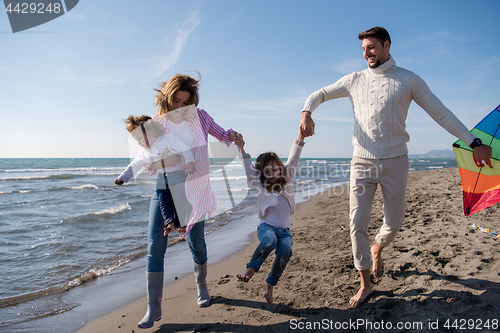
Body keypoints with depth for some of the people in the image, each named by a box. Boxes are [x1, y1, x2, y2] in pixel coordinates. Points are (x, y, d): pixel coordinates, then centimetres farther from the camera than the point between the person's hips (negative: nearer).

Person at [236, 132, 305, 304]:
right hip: (266, 227, -3)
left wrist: (299, 140, -4)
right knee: (270, 240, -38)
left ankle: (270, 284, -14)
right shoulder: (260, 186, 1)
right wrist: (242, 150, -24)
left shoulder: (286, 180, 10)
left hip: (284, 230, 3)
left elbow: (292, 160, 4)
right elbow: (249, 170, -13)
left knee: (285, 249, -29)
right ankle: (250, 270, -26)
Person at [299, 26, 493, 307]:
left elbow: (441, 113, 4)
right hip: (362, 161, 1)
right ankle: (365, 285, 11)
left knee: (394, 223, 7)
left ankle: (377, 249, 42)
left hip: (395, 161, -1)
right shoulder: (355, 80, 8)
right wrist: (307, 113, -6)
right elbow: (320, 94, 16)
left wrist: (474, 143, 1)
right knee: (358, 224, -4)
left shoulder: (408, 80, 3)